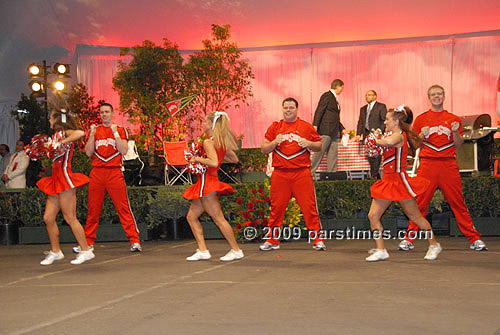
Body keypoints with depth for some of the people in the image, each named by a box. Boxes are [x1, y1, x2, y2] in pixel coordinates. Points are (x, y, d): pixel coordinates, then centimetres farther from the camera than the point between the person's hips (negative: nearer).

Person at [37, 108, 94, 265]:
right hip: (56, 181, 9)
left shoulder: (65, 133, -7)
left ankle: (85, 251, 0)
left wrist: (61, 143, -24)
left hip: (65, 179, -9)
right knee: (48, 218, 8)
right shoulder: (57, 135, 19)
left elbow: (80, 133, -29)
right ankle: (55, 251, 19)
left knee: (70, 218, -7)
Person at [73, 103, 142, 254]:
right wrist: (92, 134, -5)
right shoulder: (95, 130, 14)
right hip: (97, 172, 3)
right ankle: (88, 242, 12)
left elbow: (124, 151, -5)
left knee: (123, 207, -7)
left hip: (114, 172, -3)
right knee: (93, 209, 5)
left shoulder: (120, 130, 8)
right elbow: (88, 152, 6)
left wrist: (115, 133, -10)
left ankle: (135, 241, -7)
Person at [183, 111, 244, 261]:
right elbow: (235, 159, 19)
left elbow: (214, 162, -27)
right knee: (191, 217, 12)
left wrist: (197, 159, -14)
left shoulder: (208, 142, -15)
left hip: (207, 183, -10)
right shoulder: (222, 142, 11)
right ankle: (202, 251, 9)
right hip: (210, 182, 10)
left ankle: (236, 250, 0)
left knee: (218, 218, -5)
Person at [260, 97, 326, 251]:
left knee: (309, 207, -4)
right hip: (280, 174, 1)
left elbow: (319, 146, 12)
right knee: (276, 208, 4)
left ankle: (318, 239, 2)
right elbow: (264, 149, 11)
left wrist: (309, 144, -8)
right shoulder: (275, 127, 12)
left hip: (302, 173, -1)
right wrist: (274, 142, -8)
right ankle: (272, 240, 15)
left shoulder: (306, 127, 9)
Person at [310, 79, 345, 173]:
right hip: (325, 130, -9)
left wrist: (342, 129, 24)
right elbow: (319, 111, -13)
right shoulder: (327, 96, -5)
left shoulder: (335, 98, 22)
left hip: (334, 132, 9)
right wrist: (315, 125, -22)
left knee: (333, 155, 5)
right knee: (319, 153, -8)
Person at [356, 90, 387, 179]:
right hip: (367, 134, 6)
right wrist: (358, 134, 5)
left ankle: (374, 175, -11)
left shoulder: (381, 106, 3)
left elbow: (385, 120, -5)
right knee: (370, 155, 1)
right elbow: (360, 122, 18)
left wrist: (380, 130, -16)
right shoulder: (363, 109, 21)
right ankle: (376, 175, 7)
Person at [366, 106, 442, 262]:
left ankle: (434, 245, 22)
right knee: (373, 215, -2)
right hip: (388, 181, 9)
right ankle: (381, 250, 3)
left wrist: (375, 141, -21)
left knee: (415, 216, 5)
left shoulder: (399, 135, -16)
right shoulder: (393, 135, 13)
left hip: (399, 181, -9)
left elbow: (388, 142, -39)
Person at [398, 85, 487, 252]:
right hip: (427, 164, 0)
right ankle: (409, 239, 3)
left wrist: (455, 132, -5)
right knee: (419, 203, -4)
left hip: (449, 164, 1)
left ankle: (474, 239, 4)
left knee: (458, 203, -1)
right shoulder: (421, 119, 11)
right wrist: (422, 135, -7)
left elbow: (458, 145, 13)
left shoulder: (453, 119, 13)